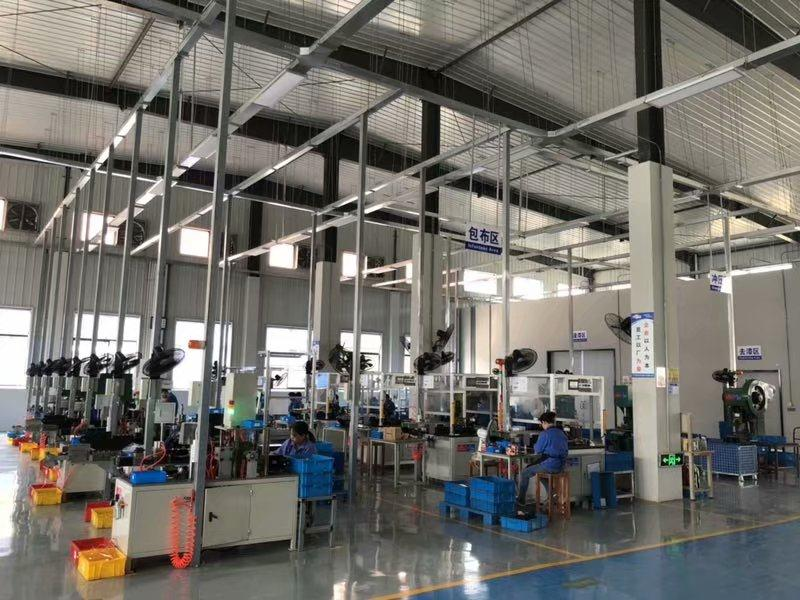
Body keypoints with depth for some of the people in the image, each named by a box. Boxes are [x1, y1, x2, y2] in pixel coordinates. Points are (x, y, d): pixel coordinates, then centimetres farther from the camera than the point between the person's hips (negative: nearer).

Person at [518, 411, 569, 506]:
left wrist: (535, 445, 15)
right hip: (560, 466, 8)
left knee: (525, 473, 8)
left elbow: (537, 450, -8)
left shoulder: (545, 434, -15)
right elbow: (566, 450, 17)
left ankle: (521, 499, 14)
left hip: (549, 466, -8)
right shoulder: (562, 433, 7)